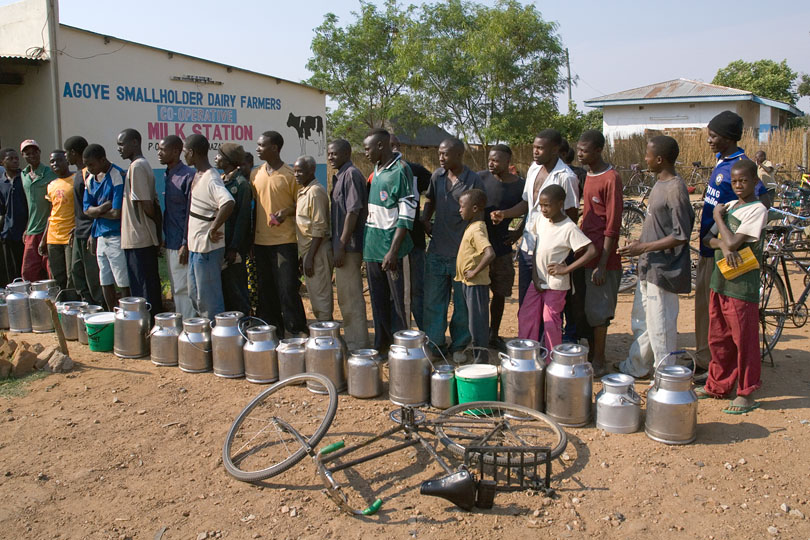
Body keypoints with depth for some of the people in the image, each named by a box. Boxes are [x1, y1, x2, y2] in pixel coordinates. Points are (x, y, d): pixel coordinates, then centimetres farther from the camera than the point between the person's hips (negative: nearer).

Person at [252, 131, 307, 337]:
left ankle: (296, 332, 5)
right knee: (266, 289, 11)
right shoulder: (256, 175, 11)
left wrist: (287, 212, -20)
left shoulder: (290, 175, -5)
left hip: (285, 240, -6)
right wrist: (252, 234, 13)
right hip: (261, 241, 6)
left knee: (288, 288, -4)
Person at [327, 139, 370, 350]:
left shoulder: (351, 174, -14)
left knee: (351, 298, -3)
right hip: (342, 245, 10)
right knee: (346, 298, 16)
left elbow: (353, 212, -20)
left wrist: (341, 246, -21)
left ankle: (358, 346, 6)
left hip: (348, 246, -10)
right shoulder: (340, 176, 15)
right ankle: (353, 341, 27)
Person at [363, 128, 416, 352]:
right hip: (372, 247, 8)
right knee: (378, 300, 15)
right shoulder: (376, 170, 13)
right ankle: (381, 346, 26)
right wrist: (366, 245, 15)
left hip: (390, 248, -8)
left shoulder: (400, 171, -12)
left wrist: (393, 251, -20)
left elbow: (407, 215, -16)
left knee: (396, 301, 2)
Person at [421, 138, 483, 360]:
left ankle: (459, 346, 24)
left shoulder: (473, 181, -10)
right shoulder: (437, 176, 5)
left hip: (462, 253, -4)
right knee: (433, 300, 10)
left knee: (462, 303, 9)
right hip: (436, 250, 5)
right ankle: (434, 344, 23)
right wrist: (425, 220, 3)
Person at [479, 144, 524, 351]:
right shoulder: (481, 178, -4)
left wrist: (519, 233, 0)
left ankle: (494, 335, 28)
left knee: (500, 293, 12)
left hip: (502, 247, 2)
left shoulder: (521, 186, -3)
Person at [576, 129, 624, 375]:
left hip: (602, 258, -8)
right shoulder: (588, 176, 12)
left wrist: (602, 265, -19)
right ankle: (590, 354, 28)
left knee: (597, 311, 0)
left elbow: (612, 227, -17)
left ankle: (598, 362, 12)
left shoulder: (611, 179, -15)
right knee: (585, 309, 15)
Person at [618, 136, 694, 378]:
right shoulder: (660, 183, 8)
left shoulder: (675, 189, -21)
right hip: (649, 267, 10)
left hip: (662, 270, -10)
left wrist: (644, 247, -22)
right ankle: (636, 366, 36)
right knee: (642, 320, 21)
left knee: (660, 326, 1)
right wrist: (640, 243, 14)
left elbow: (680, 236, -22)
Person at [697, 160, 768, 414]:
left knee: (744, 341, 2)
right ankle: (718, 385, 29)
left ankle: (746, 394, 14)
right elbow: (708, 238, 8)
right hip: (719, 281, 7)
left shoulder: (757, 210, -12)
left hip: (742, 285, -7)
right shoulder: (729, 206, 11)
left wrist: (718, 216, -6)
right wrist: (723, 245, -15)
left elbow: (734, 242, -21)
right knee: (718, 338, 15)